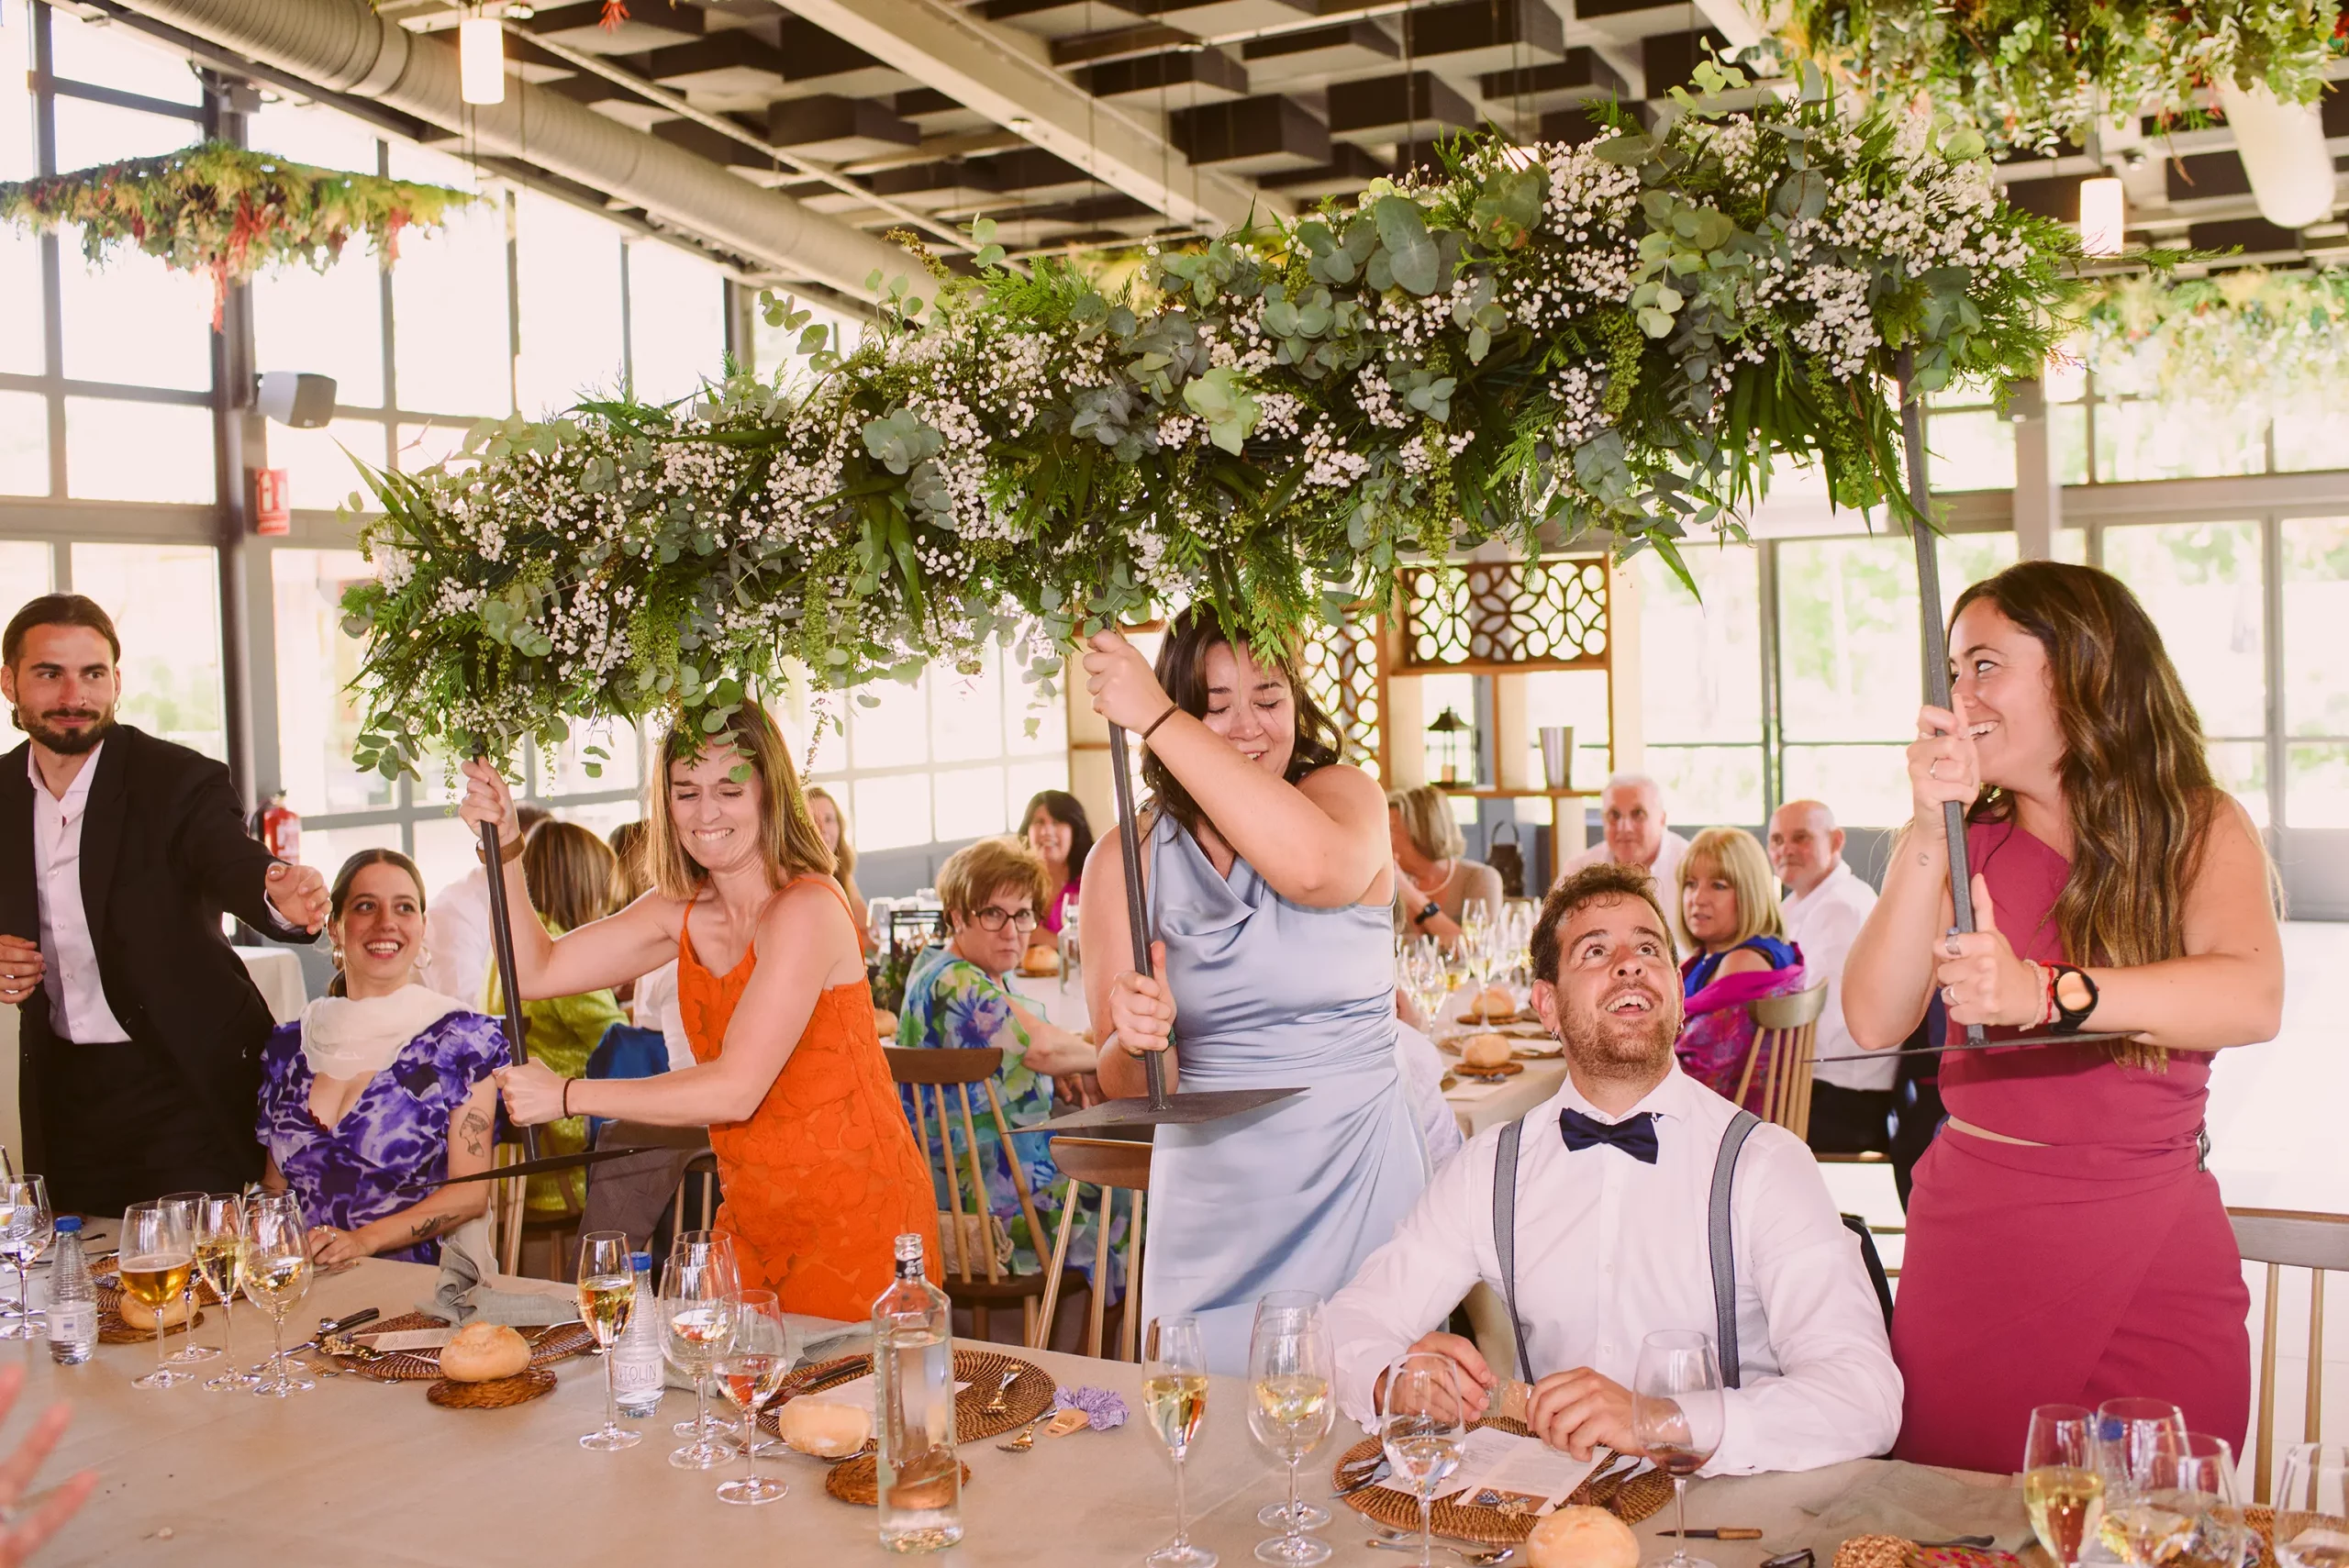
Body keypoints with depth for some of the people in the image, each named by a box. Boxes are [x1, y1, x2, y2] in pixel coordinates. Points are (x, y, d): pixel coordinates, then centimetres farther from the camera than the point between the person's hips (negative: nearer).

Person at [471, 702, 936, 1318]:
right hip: (754, 1220, 7)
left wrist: (568, 1095, -17)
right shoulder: (682, 910, 5)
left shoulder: (808, 909, -19)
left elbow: (736, 1089, -24)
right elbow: (537, 970, 9)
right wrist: (502, 845, -4)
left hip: (857, 1220, -7)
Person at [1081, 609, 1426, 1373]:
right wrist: (1137, 1041, -25)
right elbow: (1129, 1089, 0)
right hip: (1212, 1217, 1)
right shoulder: (1127, 857, 1)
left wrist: (1157, 718, -24)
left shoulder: (1345, 794, -1)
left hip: (1357, 1191, -1)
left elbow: (1317, 868, -28)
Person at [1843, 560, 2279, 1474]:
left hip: (2159, 1259, -1)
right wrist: (1932, 829, -17)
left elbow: (2254, 998, -20)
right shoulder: (1963, 840, 5)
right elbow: (1876, 1021, -9)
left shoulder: (2200, 827, 0)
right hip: (1971, 1247, 1)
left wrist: (2043, 994, -34)